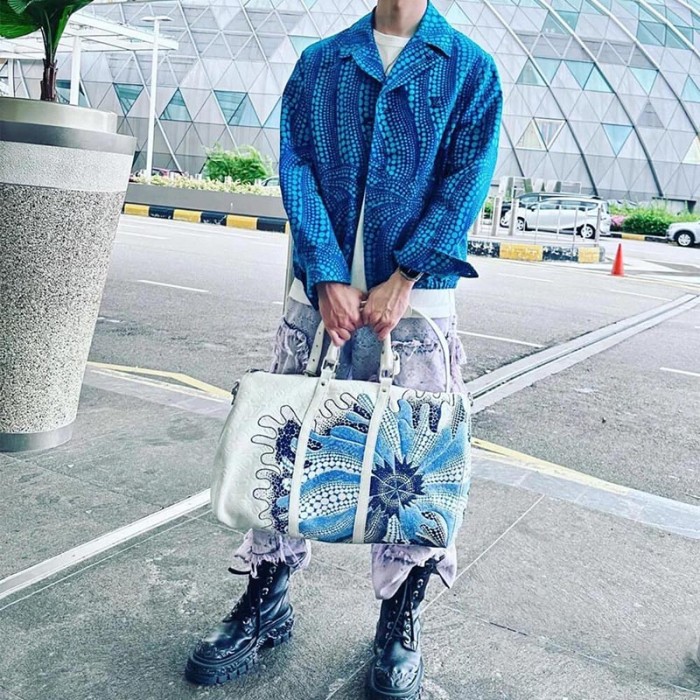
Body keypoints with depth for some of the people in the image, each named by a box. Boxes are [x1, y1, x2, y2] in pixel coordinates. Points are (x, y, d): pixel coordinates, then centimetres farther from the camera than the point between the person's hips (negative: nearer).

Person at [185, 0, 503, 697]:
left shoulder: (469, 67, 8)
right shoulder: (319, 62, 13)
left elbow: (467, 177, -2)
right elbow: (297, 167, 2)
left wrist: (402, 280, -12)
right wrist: (328, 278, -11)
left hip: (416, 296, -2)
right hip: (322, 291, 2)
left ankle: (399, 625, 19)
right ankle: (265, 604, 22)